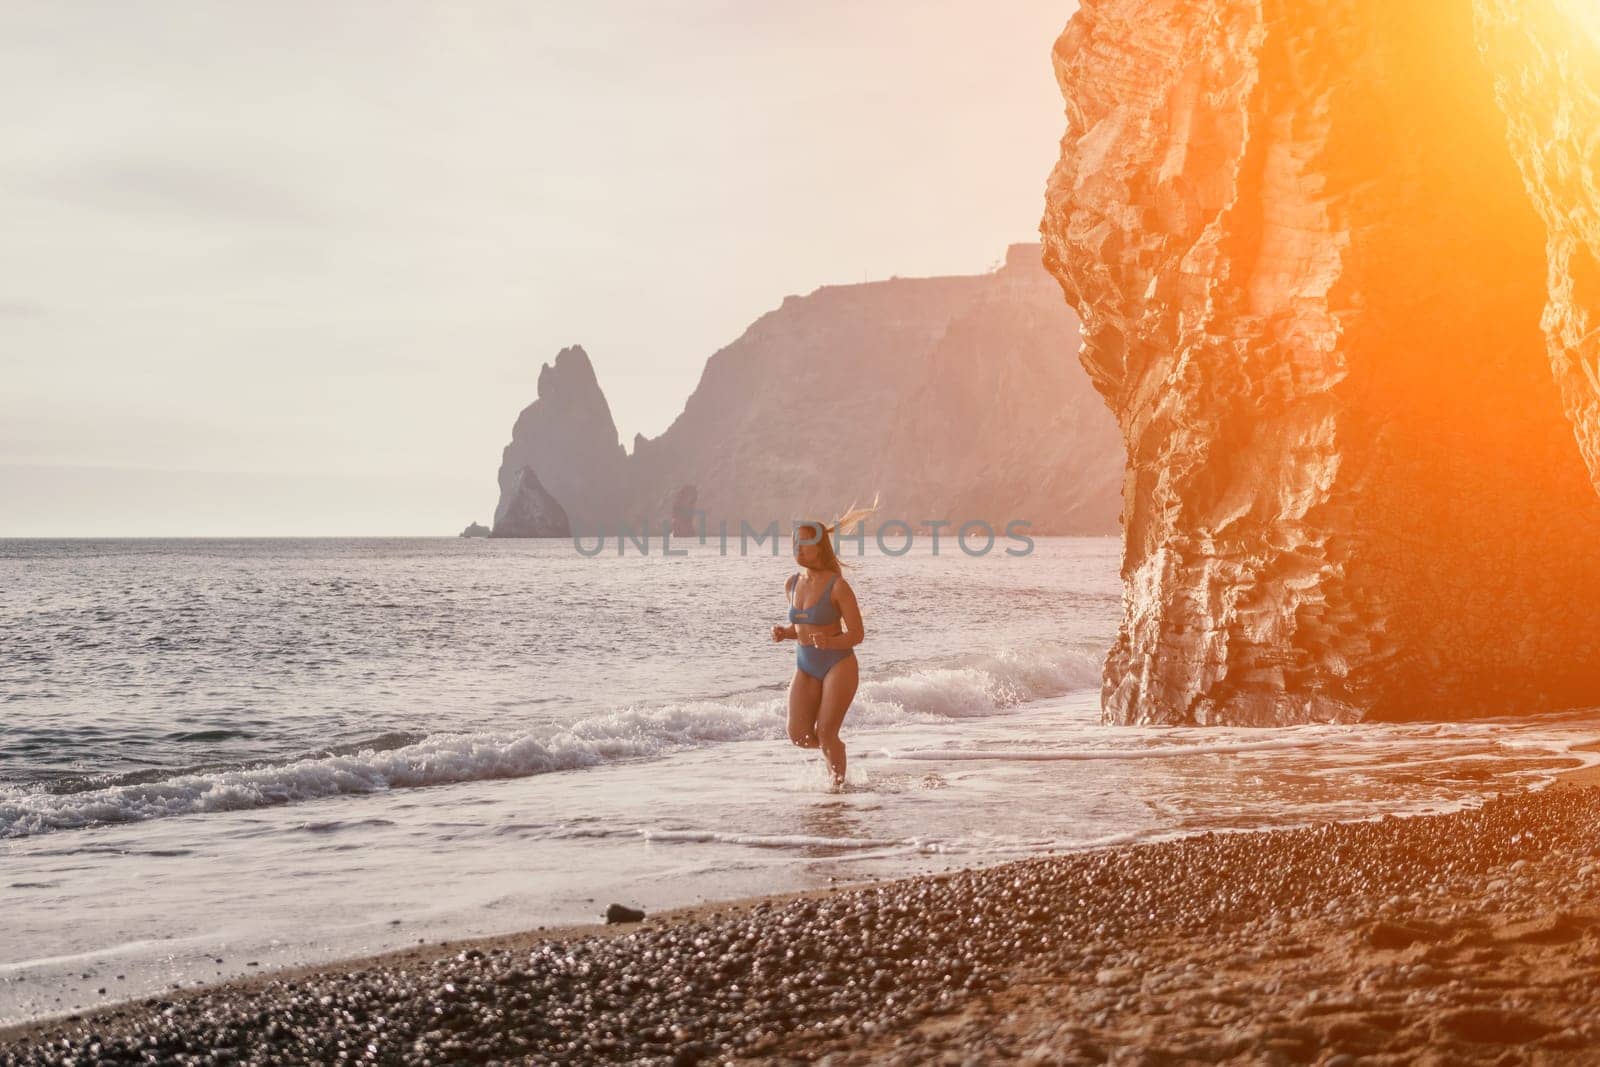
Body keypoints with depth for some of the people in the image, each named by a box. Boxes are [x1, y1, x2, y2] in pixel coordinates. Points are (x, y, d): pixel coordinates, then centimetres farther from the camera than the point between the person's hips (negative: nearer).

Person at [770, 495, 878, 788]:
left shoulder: (837, 586, -14)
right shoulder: (792, 584, 5)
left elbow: (857, 634, -12)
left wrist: (829, 642, -30)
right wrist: (783, 633, -5)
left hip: (839, 664, -6)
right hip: (806, 667, 6)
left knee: (826, 732, -9)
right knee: (799, 735, -2)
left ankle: (839, 783, 12)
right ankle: (833, 750, 30)